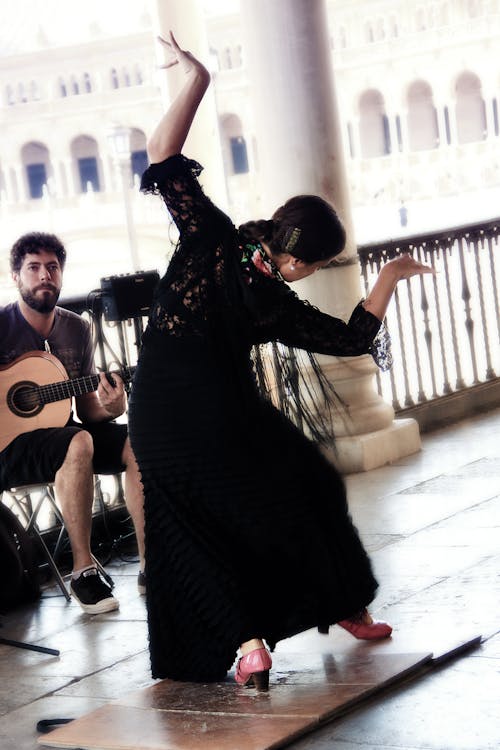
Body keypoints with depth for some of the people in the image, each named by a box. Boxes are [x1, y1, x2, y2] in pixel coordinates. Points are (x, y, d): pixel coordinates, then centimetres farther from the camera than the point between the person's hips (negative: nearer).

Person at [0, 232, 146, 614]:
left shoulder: (77, 329, 9)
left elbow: (87, 411, 11)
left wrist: (111, 408, -11)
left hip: (60, 432, 6)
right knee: (78, 443, -36)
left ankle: (150, 565, -17)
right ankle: (84, 570, -28)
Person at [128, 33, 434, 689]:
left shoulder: (212, 240, -7)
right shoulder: (279, 307, -7)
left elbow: (164, 162, -11)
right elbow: (353, 338, 6)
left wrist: (196, 79, -10)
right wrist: (391, 277, 18)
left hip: (157, 422, 2)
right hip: (223, 423, -1)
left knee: (196, 535, 10)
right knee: (306, 489, 20)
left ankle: (246, 640, -4)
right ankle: (347, 607, 26)